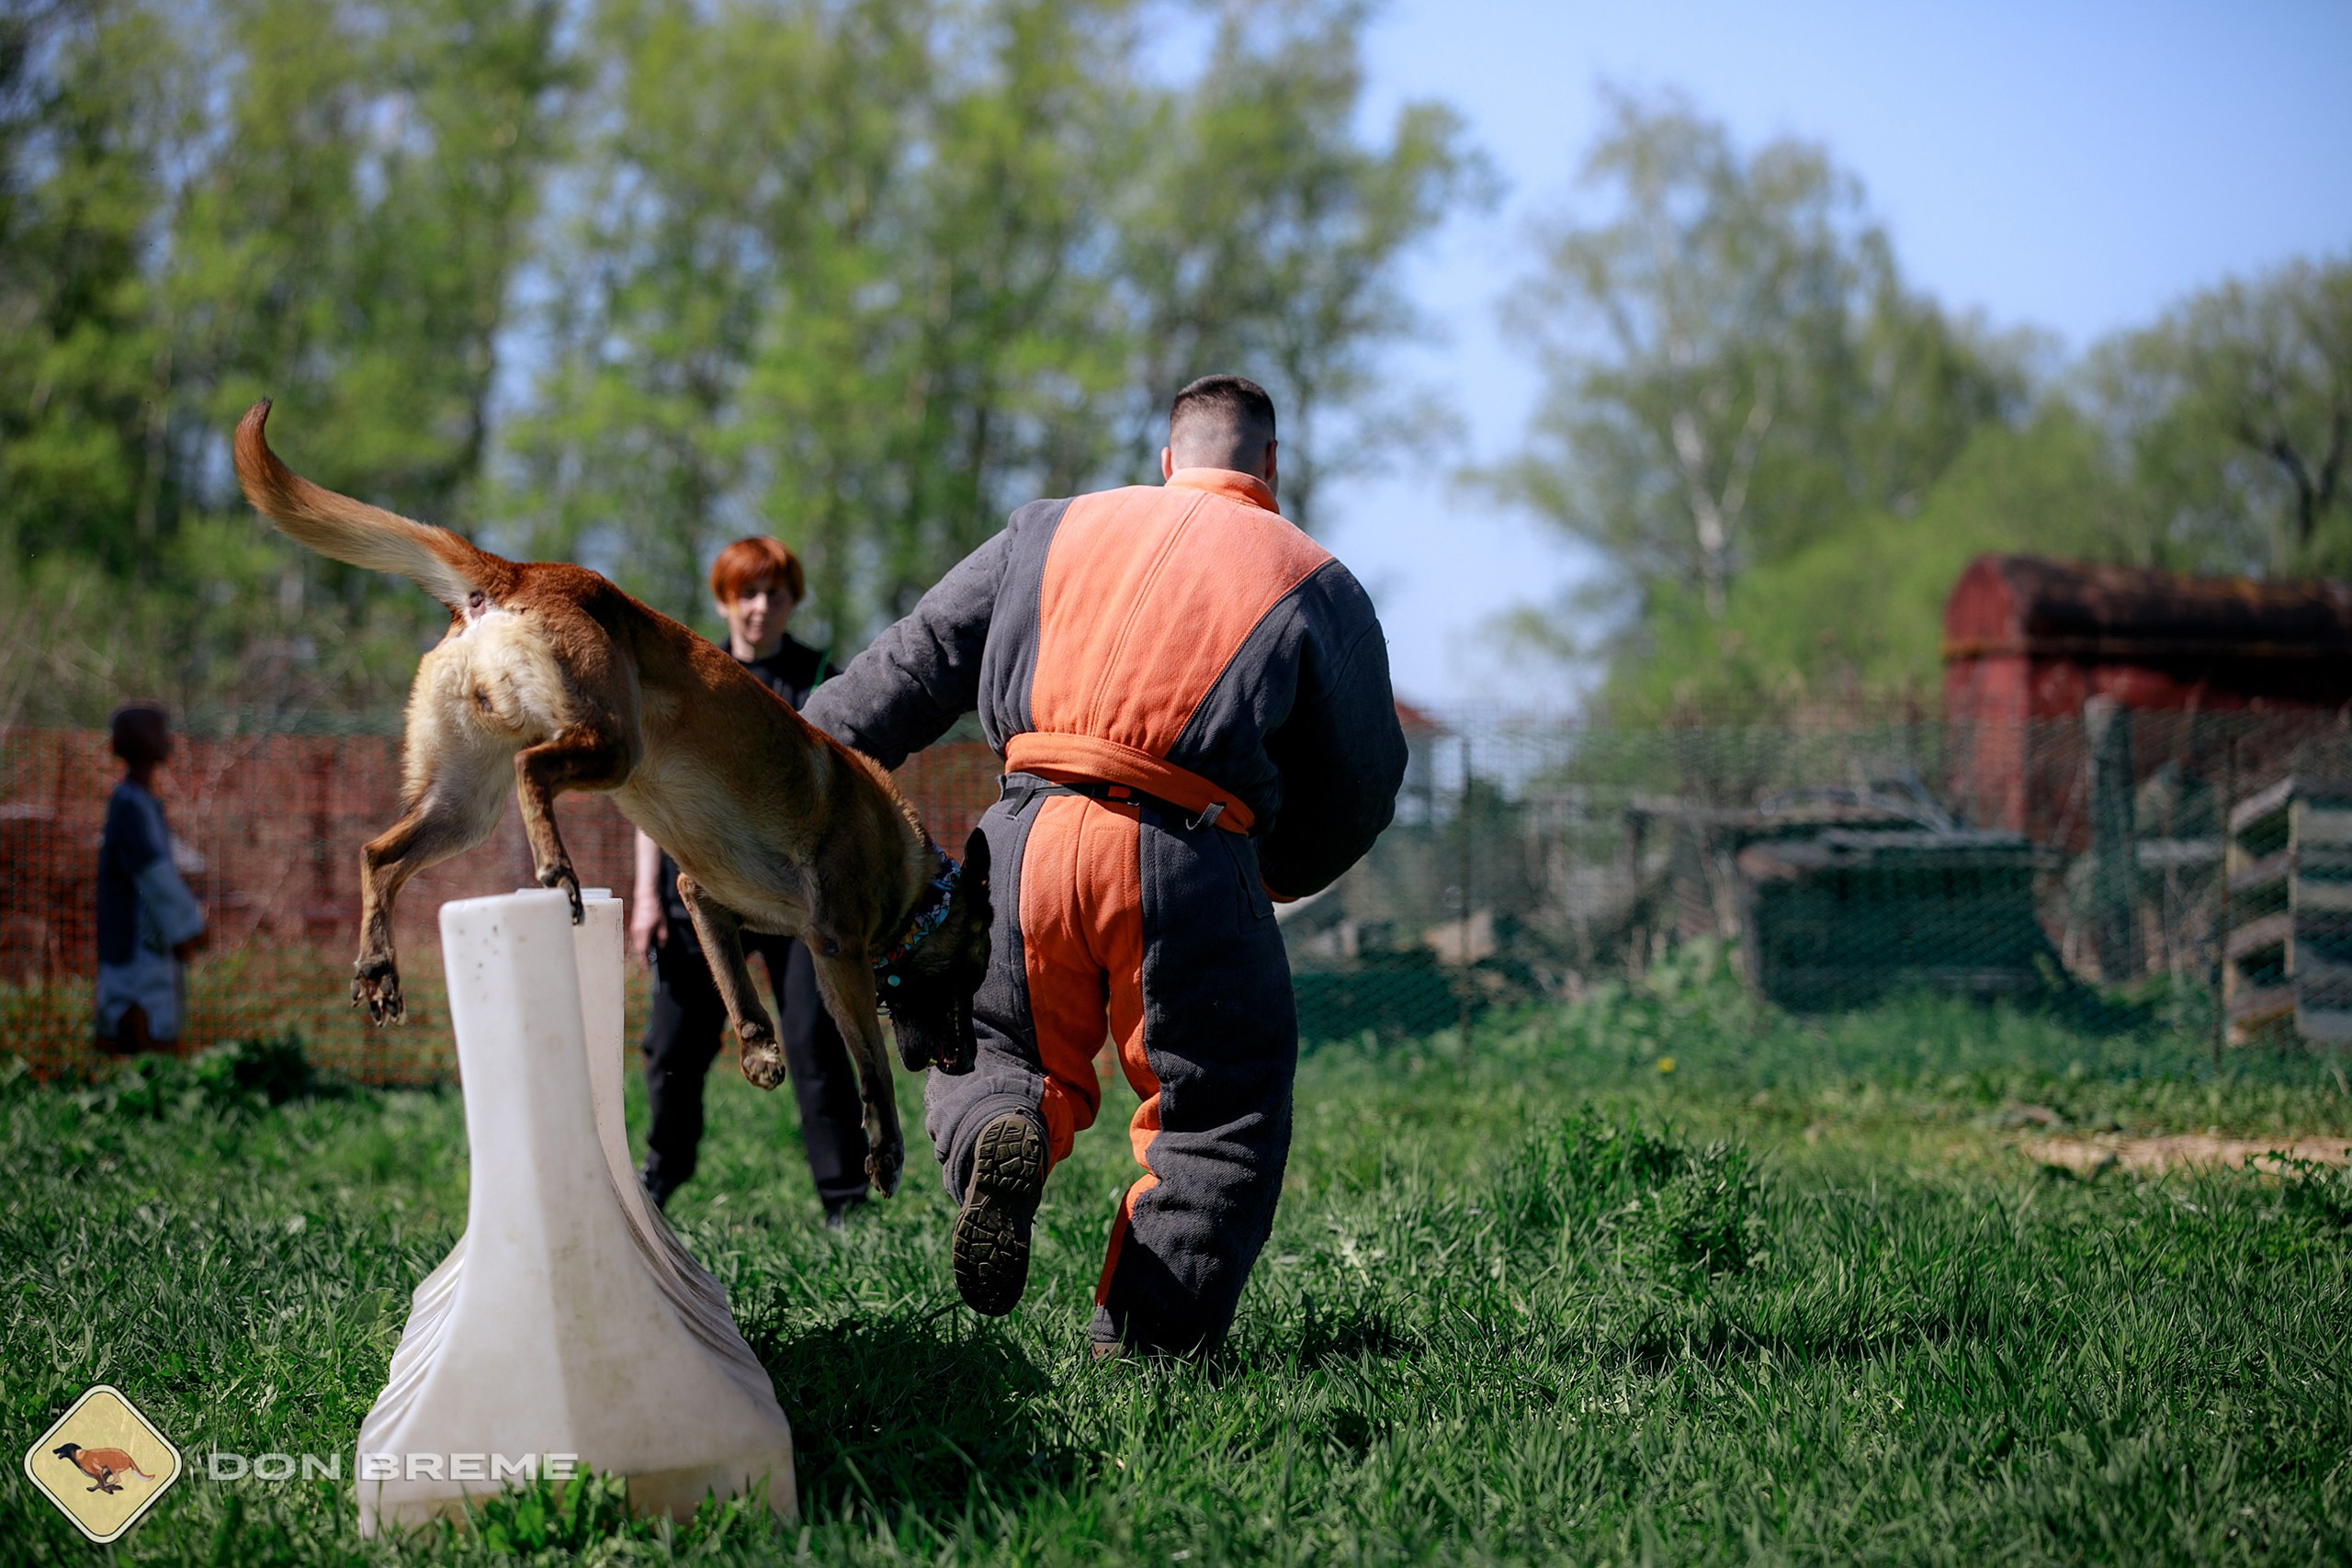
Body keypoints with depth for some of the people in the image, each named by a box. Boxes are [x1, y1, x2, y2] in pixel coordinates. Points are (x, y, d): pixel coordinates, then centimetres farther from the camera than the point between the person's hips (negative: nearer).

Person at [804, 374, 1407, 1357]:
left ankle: (1004, 1132, -12)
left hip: (1029, 831, 2)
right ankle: (1144, 1334, 0)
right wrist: (1275, 876, 33)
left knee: (998, 1049, 22)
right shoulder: (1317, 585, 15)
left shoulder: (1054, 531, 19)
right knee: (1216, 1110, 12)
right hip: (1188, 859, -2)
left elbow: (914, 665, 15)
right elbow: (1357, 791, 16)